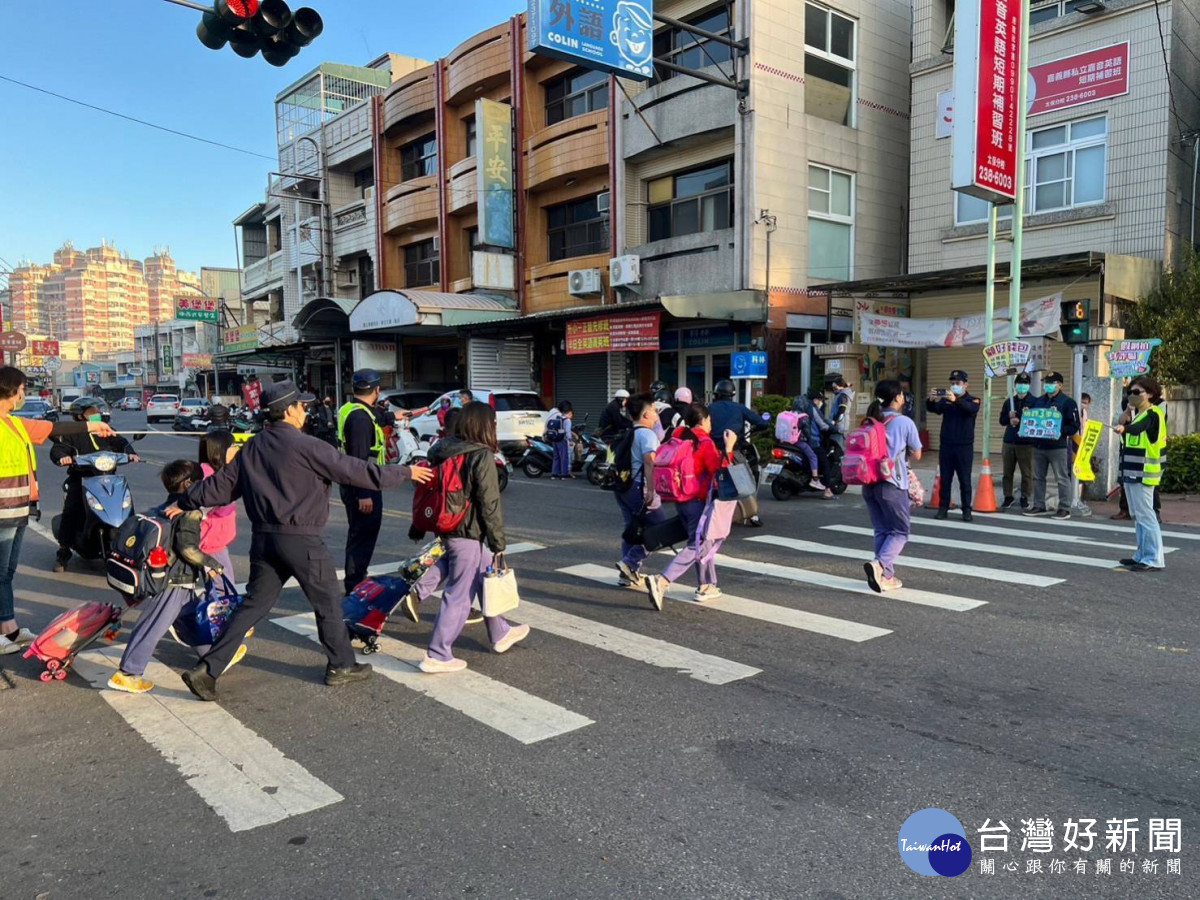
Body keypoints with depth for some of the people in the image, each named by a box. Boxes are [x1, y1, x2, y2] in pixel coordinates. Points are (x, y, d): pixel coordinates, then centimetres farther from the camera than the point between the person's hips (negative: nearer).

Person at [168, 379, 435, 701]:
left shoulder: (252, 448, 7)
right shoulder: (305, 445, -14)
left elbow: (221, 483, 13)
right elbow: (355, 471, -13)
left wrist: (185, 503, 30)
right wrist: (405, 473, -4)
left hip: (263, 538, 7)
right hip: (300, 539, -7)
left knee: (254, 604, 15)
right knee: (328, 600, 10)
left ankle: (207, 669, 12)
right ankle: (341, 666, 22)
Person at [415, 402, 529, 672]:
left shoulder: (443, 450, 7)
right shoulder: (482, 456, -16)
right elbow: (490, 504, -17)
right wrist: (499, 543, -9)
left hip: (446, 529, 9)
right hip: (468, 534, -9)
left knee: (485, 577, 23)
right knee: (460, 595, 0)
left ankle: (500, 634, 37)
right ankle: (437, 656, 5)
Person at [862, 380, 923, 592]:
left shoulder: (871, 422, 9)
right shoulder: (905, 423, -5)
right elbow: (916, 455, 2)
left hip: (869, 483, 5)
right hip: (892, 483, -5)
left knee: (881, 530, 13)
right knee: (900, 531, 4)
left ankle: (886, 576, 14)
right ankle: (879, 564, -19)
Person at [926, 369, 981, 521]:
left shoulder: (973, 400, 0)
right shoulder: (945, 400, 8)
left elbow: (971, 408, -23)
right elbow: (932, 409, -9)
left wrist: (955, 400, -42)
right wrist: (931, 400, -33)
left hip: (964, 447, -2)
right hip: (946, 446, 3)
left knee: (965, 480, 2)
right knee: (944, 479, 5)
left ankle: (967, 510, 7)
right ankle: (943, 508, 11)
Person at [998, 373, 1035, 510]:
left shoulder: (1034, 402, -2)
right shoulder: (1009, 402, 12)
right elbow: (1002, 420, 12)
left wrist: (1020, 421, -17)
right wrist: (1009, 417, -8)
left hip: (1026, 443, -4)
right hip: (1009, 442, 4)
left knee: (1026, 472, 1)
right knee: (1007, 472, 8)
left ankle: (1025, 498, 11)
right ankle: (1008, 497, 17)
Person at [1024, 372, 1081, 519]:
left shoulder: (1067, 402, -3)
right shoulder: (1038, 401, 15)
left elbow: (1074, 426, -7)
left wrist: (1061, 432, -22)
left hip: (1057, 446, -6)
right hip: (1038, 445, 6)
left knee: (1062, 478, -2)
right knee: (1038, 477, 11)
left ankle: (1064, 508, 3)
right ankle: (1039, 506, 19)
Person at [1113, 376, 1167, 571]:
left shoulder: (1153, 414, -12)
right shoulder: (1139, 414, 18)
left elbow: (1138, 428, -34)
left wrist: (1124, 428, -52)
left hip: (1143, 473, -10)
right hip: (1131, 472, 10)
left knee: (1145, 515, -10)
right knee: (1137, 516, 13)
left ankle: (1154, 560, -7)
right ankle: (1142, 555, 21)